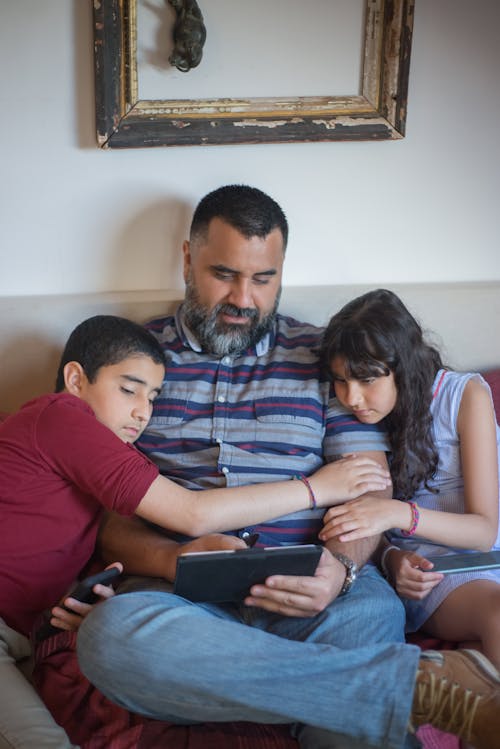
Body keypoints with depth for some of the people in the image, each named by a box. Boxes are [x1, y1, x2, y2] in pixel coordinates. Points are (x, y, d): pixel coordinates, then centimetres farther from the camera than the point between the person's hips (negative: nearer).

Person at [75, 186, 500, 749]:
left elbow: (370, 491, 9)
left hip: (304, 596, -1)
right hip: (185, 598, 2)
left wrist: (339, 567, -14)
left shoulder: (323, 357, 15)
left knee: (372, 614, -39)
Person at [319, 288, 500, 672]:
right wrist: (393, 559, -13)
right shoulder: (355, 417, 6)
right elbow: (364, 525, 12)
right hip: (419, 571, 0)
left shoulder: (465, 395, -2)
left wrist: (400, 514, -22)